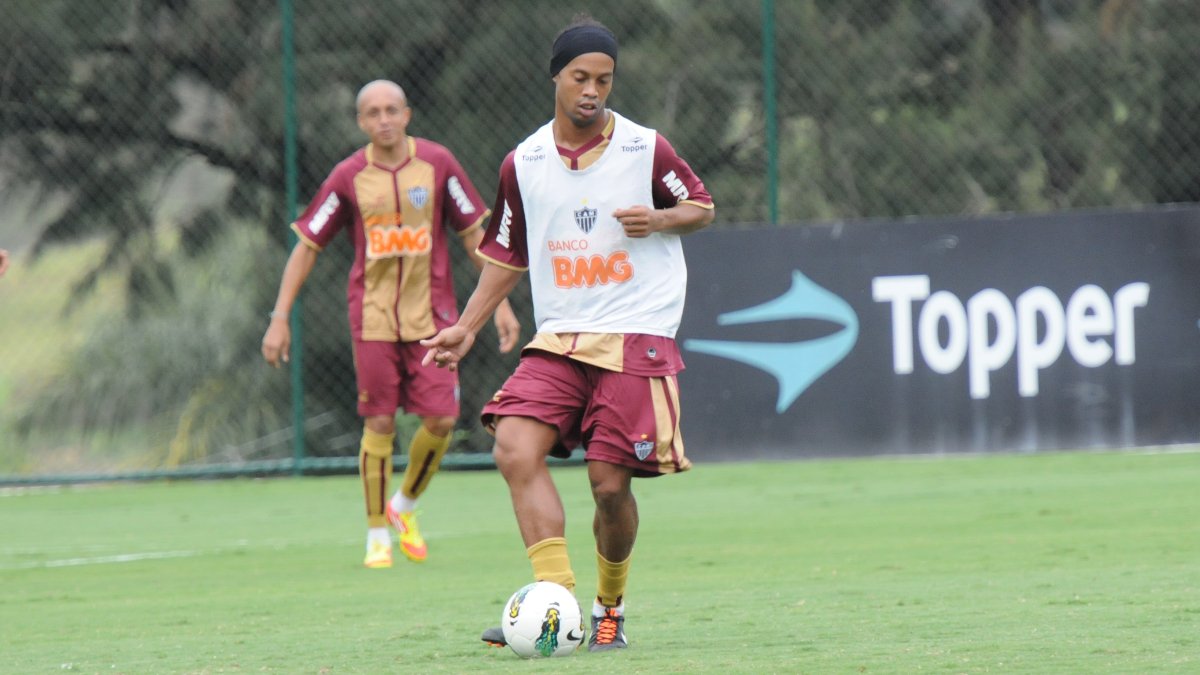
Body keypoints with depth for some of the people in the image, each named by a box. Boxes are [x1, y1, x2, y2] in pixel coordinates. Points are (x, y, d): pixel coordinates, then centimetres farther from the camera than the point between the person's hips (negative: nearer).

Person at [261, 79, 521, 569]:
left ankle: (405, 506, 21)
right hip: (373, 318, -1)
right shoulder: (348, 178, -2)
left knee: (441, 419, -6)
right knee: (379, 423, -3)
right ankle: (377, 535, 10)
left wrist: (500, 303, 3)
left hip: (431, 315, 1)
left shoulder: (437, 164, 0)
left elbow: (474, 235, 7)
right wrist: (280, 318, -1)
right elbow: (306, 248, 4)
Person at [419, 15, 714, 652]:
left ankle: (610, 608, 17)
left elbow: (702, 206, 10)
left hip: (636, 336, -3)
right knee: (515, 449, -19)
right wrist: (467, 327, 10)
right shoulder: (522, 164, 7)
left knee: (610, 482, -8)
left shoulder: (645, 148, -2)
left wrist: (659, 220, -11)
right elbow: (507, 253, 17)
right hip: (558, 337, 3)